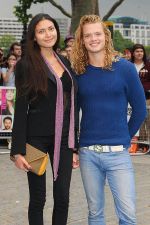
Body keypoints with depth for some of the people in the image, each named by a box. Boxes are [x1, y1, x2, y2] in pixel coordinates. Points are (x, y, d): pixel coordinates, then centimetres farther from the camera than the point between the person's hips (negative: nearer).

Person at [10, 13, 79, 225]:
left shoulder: (65, 62, 11)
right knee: (38, 198, 5)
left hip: (63, 138, 4)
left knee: (62, 197, 6)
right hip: (37, 138, -4)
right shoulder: (26, 65, -5)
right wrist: (18, 150, -11)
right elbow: (20, 108, -6)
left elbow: (71, 106, 13)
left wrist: (74, 145, 12)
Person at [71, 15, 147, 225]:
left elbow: (140, 109, 4)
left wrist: (125, 137, 7)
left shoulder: (124, 68, -3)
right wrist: (76, 143, 8)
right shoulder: (78, 72, 4)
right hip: (87, 153, 2)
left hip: (118, 152, -2)